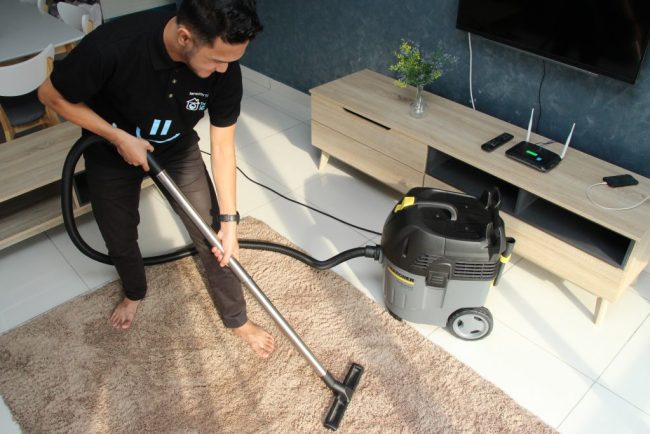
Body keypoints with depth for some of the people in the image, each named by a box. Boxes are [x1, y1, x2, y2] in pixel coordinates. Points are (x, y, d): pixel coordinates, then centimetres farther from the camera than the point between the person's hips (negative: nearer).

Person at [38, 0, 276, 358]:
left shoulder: (224, 67, -29)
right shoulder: (113, 45, -38)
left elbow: (222, 146, -18)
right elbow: (51, 96, -20)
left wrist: (229, 219, -19)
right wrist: (120, 138, -25)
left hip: (178, 150, 2)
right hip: (111, 149, -1)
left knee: (212, 236, 1)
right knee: (120, 239, 15)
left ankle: (237, 318, 24)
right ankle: (134, 291, 50)